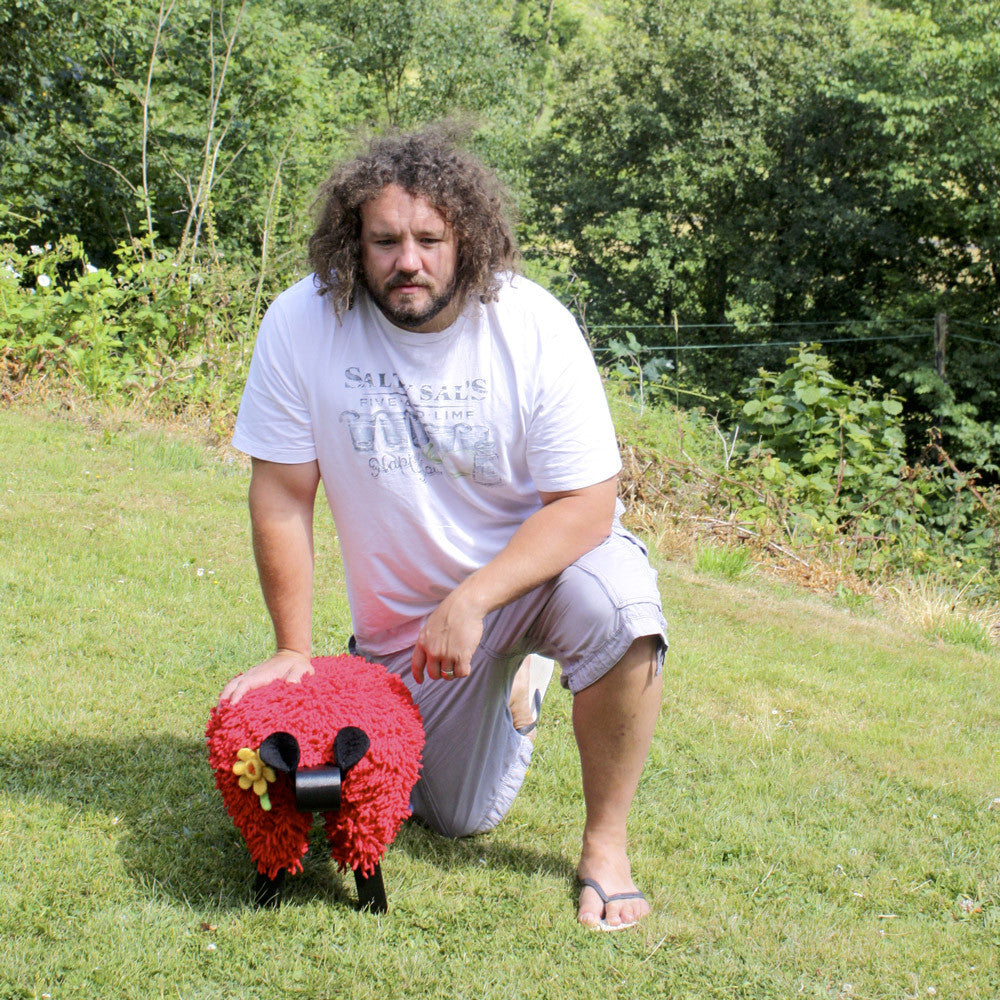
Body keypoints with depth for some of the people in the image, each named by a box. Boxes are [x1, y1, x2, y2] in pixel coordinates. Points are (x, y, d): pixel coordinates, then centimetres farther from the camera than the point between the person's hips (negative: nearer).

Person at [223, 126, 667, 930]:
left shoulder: (533, 327, -23)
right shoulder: (301, 323, -19)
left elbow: (587, 505, -22)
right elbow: (283, 495, -11)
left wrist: (471, 601, -32)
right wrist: (294, 648, -8)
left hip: (543, 554, -2)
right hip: (402, 613, 2)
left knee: (616, 608, -37)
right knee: (459, 818, 8)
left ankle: (606, 846, -13)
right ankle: (514, 678, 41)